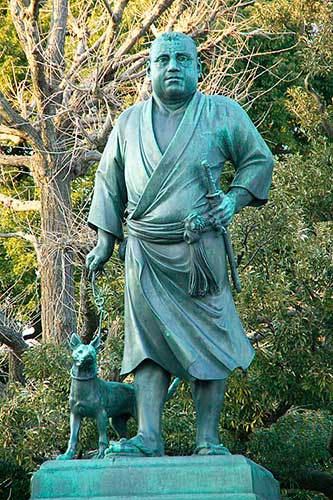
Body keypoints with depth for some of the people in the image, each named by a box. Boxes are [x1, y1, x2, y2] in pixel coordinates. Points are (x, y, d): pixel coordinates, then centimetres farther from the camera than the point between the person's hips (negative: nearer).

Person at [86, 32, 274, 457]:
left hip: (200, 251, -2)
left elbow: (259, 159, 11)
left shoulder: (223, 114, 3)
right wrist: (104, 243, 14)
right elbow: (109, 181, 18)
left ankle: (208, 441, 1)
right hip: (145, 254, 2)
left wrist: (235, 199, -6)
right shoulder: (130, 122, 11)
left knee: (207, 341, -3)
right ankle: (149, 437, -8)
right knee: (148, 340, -5)